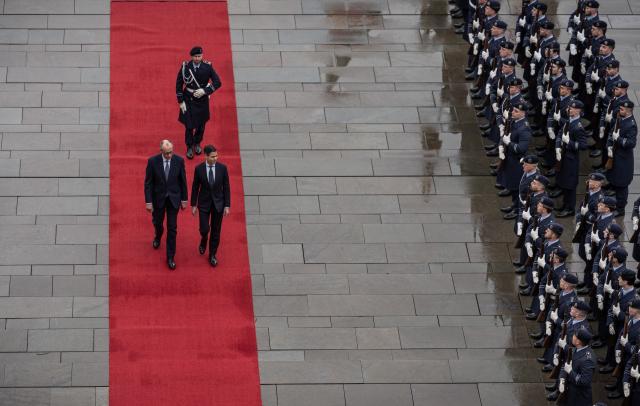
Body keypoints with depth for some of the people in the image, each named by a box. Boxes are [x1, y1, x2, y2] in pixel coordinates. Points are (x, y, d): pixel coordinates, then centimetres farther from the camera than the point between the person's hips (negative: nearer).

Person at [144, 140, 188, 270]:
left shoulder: (179, 161, -14)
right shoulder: (153, 161, -17)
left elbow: (183, 181, -2)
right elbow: (148, 183, -10)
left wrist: (184, 199, 2)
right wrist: (148, 202, -11)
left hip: (173, 198, 0)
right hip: (158, 198, 0)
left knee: (172, 228, 2)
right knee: (158, 222, 21)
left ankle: (170, 257, 11)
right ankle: (158, 237, 57)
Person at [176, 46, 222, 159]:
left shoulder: (207, 67, -11)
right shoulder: (185, 67, -13)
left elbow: (217, 83, -7)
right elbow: (179, 85, -4)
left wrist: (204, 91, -19)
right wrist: (181, 102, -7)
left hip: (202, 100, 1)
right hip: (188, 99, -1)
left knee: (201, 124, 15)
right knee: (189, 125, 1)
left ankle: (197, 143, 39)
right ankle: (189, 147, 21)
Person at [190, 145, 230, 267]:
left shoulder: (222, 168, -11)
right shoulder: (199, 169, -12)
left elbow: (226, 187, -4)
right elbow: (195, 188, -2)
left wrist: (227, 206, -5)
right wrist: (193, 205, 1)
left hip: (218, 203, 1)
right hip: (204, 203, -1)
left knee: (216, 231, 8)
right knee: (204, 229, -2)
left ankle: (212, 255, 24)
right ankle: (203, 241, 35)